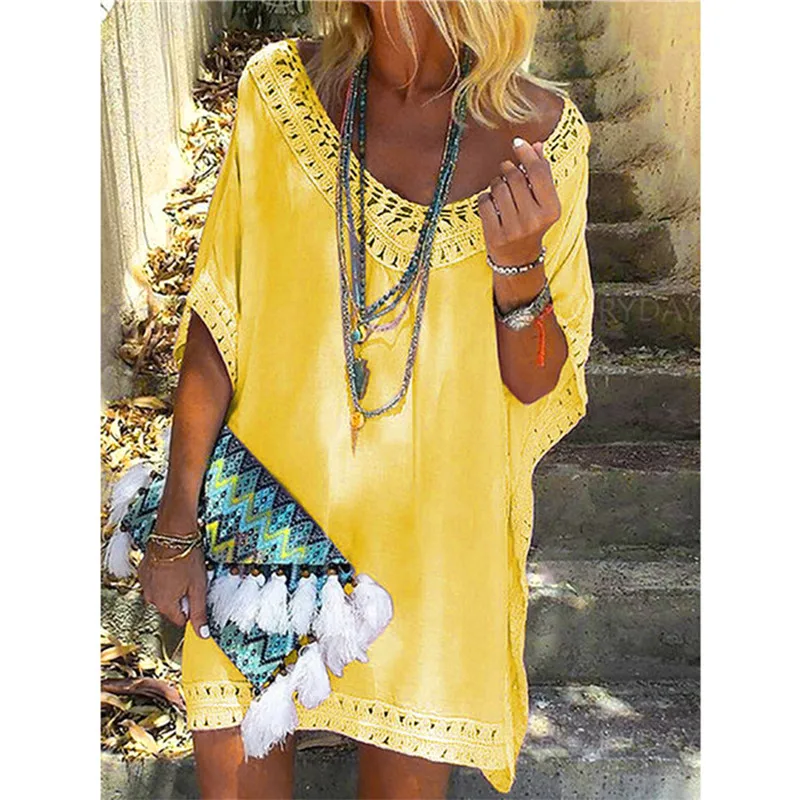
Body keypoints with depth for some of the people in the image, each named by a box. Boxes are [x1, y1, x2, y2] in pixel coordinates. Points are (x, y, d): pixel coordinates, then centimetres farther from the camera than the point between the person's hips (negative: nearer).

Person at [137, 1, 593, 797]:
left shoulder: (542, 132, -6)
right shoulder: (278, 89, -5)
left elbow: (538, 388, -3)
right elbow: (217, 317, -2)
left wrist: (519, 267, -22)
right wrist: (177, 521, 0)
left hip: (433, 540, 0)